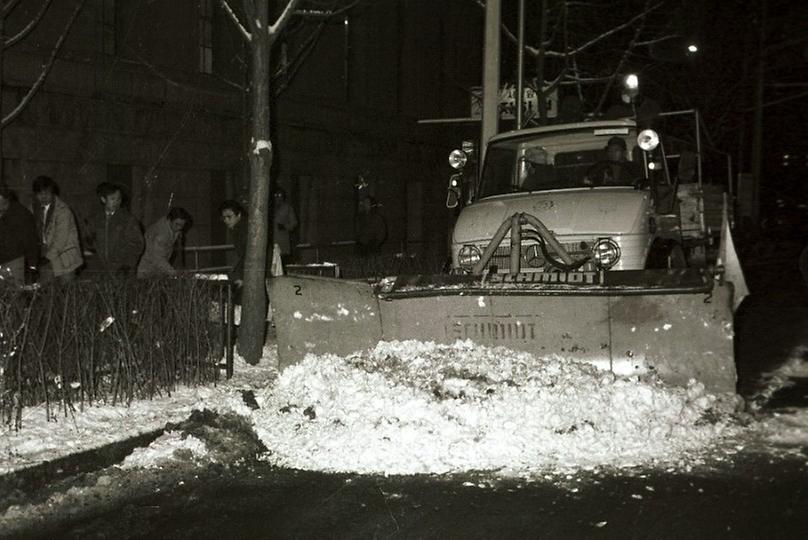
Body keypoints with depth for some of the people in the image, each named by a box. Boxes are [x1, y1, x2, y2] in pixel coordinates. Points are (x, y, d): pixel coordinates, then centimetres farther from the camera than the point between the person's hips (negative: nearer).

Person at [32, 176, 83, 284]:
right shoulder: (38, 208, 7)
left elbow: (61, 238, -19)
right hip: (47, 257, 6)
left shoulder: (63, 210, -14)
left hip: (64, 258, -6)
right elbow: (39, 232, 8)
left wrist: (48, 256, -22)